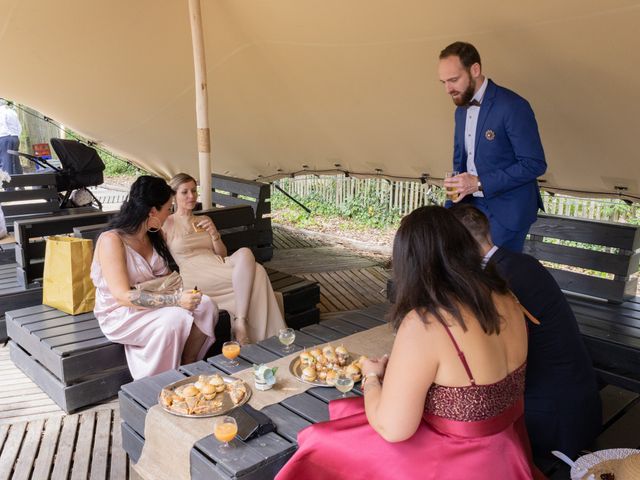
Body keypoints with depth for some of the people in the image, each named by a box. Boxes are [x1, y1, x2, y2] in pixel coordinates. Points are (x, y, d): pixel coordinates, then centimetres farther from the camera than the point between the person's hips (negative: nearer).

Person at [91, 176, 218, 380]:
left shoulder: (153, 236, 6)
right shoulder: (111, 240, -20)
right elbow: (123, 296, -26)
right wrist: (175, 300, -33)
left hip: (153, 304, 7)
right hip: (120, 314, -7)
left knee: (205, 306, -17)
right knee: (176, 318, -32)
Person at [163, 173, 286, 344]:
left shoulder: (204, 220, 22)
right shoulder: (168, 224, 7)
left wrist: (214, 234, 0)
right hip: (195, 276, -5)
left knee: (244, 253, -30)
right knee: (247, 274, -29)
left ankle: (241, 324, -33)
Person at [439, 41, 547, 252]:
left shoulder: (513, 106, -17)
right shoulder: (461, 109, 8)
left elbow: (534, 164, -19)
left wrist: (480, 183, -22)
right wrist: (456, 188, -1)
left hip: (506, 210, -6)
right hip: (471, 203, 7)